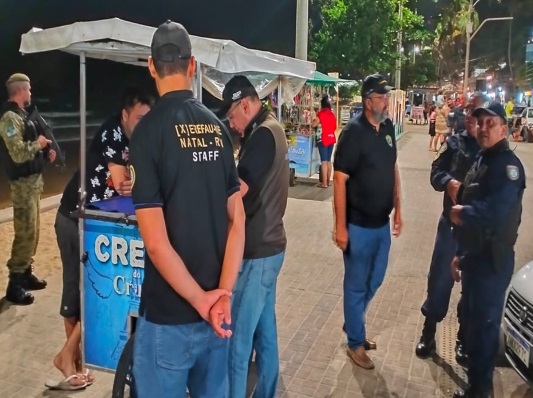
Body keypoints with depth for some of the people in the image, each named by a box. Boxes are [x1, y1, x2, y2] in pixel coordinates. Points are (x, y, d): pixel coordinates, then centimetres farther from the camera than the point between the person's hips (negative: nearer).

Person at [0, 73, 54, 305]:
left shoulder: (21, 115, 14)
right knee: (25, 234, -7)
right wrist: (38, 143, -11)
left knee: (32, 232, 17)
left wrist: (45, 152, 6)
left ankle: (26, 274, 29)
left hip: (33, 181, 10)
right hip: (23, 184, -10)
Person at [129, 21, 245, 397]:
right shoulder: (218, 127, 1)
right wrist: (223, 293, -5)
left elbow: (156, 241, -19)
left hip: (169, 316, -5)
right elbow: (238, 220, -1)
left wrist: (200, 301, -10)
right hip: (215, 309, 5)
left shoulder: (148, 129, -14)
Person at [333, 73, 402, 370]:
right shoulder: (354, 132, -17)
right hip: (359, 225, -7)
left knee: (375, 280, 21)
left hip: (382, 222, 7)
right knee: (357, 284, 8)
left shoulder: (388, 127, 4)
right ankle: (356, 343, 26)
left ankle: (353, 324, 42)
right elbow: (339, 180, -18)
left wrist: (398, 209, 14)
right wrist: (340, 226, -18)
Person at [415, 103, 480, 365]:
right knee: (440, 278, 8)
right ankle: (429, 331, 27)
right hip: (452, 221, 1)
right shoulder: (455, 142, 0)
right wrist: (449, 182, -22)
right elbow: (436, 172, 0)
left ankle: (464, 338, 31)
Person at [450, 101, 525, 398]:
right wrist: (461, 253, 20)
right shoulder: (482, 160, 14)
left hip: (492, 260, -9)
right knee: (472, 318, 18)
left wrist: (461, 212, -12)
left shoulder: (508, 165, -16)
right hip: (474, 256, 9)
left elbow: (493, 212, -30)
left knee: (484, 323, 0)